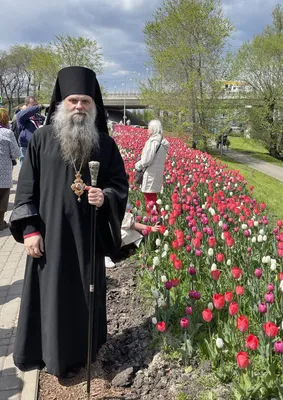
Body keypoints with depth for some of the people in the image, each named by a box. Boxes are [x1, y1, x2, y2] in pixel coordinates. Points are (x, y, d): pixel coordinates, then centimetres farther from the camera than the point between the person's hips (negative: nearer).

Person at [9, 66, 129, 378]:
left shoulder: (105, 143, 2)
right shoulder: (42, 139, -2)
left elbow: (120, 183, 6)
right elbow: (26, 186, -2)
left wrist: (105, 197, -17)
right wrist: (30, 228, -9)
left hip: (88, 234, 2)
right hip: (50, 233, -1)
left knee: (86, 292, 14)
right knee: (50, 293, 9)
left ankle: (84, 350, 36)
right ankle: (49, 352, 31)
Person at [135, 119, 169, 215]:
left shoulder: (152, 142, -19)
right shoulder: (163, 142, 8)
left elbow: (147, 160, -20)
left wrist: (137, 166, -3)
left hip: (150, 174, -9)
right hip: (158, 174, 9)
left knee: (150, 199, -1)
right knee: (153, 197, 19)